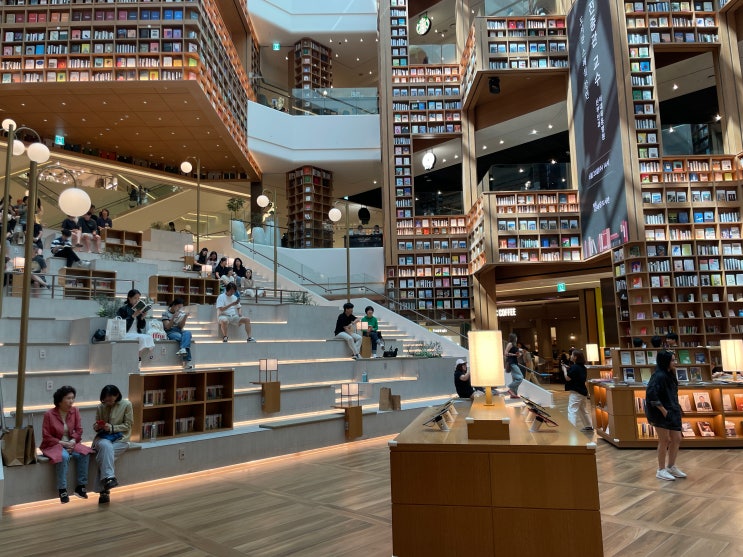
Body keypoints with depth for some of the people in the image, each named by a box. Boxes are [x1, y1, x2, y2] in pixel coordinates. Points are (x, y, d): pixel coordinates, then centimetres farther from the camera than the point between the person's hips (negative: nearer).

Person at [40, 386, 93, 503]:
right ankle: (62, 490, -23)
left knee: (84, 453, -24)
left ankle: (81, 486, -14)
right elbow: (46, 437, -8)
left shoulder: (75, 411, 0)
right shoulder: (49, 414, -11)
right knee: (64, 457, -35)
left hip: (71, 443, 4)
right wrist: (62, 443, -16)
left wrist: (73, 441, -15)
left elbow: (78, 431, 3)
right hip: (54, 445, -4)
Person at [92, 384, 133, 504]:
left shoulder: (126, 404, -5)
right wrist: (96, 427, -10)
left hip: (120, 439, -2)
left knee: (104, 454, -30)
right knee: (106, 446, -35)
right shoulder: (100, 407, 4)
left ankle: (104, 490, -27)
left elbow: (127, 425, -4)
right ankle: (109, 478, -39)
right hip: (103, 437, 2)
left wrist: (111, 428, -17)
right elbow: (96, 425, 14)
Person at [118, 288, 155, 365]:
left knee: (149, 337, -28)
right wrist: (134, 315, -17)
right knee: (142, 338, -33)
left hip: (137, 334, 5)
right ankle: (139, 360, -20)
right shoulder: (123, 309, 1)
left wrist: (142, 317, -7)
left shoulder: (139, 310, 14)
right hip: (126, 334, -5)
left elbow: (142, 327, 12)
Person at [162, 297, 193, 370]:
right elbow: (167, 327, -9)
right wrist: (174, 317, -20)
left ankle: (182, 349, -56)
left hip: (179, 331, 3)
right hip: (170, 332, -3)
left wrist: (185, 317, -12)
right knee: (180, 337, -34)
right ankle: (187, 361, -40)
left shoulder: (181, 313, 10)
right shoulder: (166, 314, 1)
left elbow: (181, 326, 3)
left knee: (188, 333, -33)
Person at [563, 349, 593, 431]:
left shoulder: (574, 367, -18)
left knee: (572, 410, -9)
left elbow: (567, 378, -18)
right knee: (583, 410, 21)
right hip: (583, 391, 9)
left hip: (575, 392, -9)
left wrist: (565, 370, -1)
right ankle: (589, 426, 31)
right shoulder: (583, 367, 9)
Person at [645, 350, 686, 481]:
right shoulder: (659, 376, -18)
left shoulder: (670, 375, 10)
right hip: (661, 413, -9)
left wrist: (676, 408, 12)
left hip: (672, 412, 9)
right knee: (665, 440, 0)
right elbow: (651, 394, -26)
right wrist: (663, 410, -21)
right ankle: (661, 470, 13)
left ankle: (671, 467, 29)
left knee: (676, 439, 13)